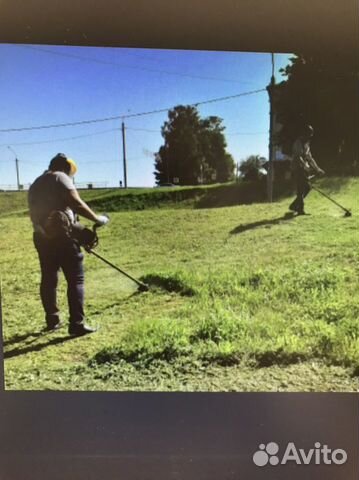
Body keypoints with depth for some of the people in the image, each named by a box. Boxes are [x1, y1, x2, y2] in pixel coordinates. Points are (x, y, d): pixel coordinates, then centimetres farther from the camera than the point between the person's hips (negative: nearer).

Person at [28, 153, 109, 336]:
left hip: (41, 237, 8)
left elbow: (34, 212, 19)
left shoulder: (35, 184, 22)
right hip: (61, 235, -8)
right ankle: (77, 324, -6)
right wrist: (96, 219, -10)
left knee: (48, 279, 15)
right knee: (75, 280, -4)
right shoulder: (61, 178, -2)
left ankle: (52, 320, 24)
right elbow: (76, 203, -16)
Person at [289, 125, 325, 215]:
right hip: (298, 168, -9)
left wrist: (317, 169, 21)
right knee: (301, 189, -10)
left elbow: (309, 158, 25)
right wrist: (305, 166, -33)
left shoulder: (307, 143, 21)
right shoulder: (298, 143, -9)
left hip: (304, 169, 9)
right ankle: (300, 209, -5)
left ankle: (294, 205, 15)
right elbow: (298, 157, -22)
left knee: (307, 187, 7)